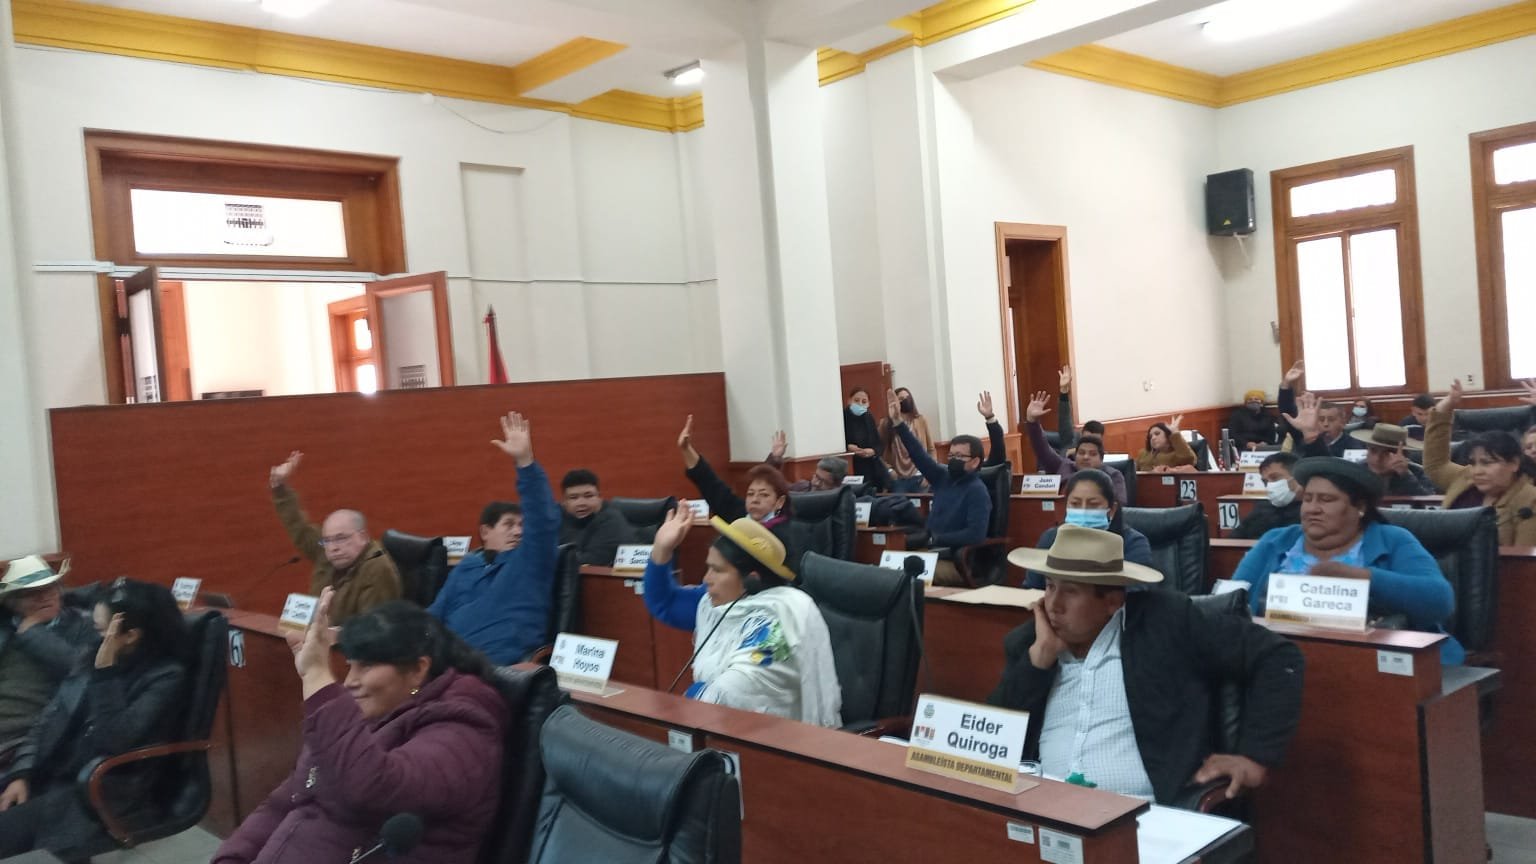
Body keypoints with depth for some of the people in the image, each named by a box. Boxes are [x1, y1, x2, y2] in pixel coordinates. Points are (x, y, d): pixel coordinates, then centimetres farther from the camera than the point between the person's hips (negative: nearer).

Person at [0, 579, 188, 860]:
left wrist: (105, 672, -18)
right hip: (51, 775, 7)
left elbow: (114, 742, -20)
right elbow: (49, 718, 12)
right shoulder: (94, 657, 11)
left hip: (104, 794, -7)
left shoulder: (166, 676, -11)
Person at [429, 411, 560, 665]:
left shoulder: (532, 560, 9)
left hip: (497, 664, -5)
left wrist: (525, 462, -17)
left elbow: (543, 519, -7)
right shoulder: (466, 567, 25)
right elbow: (436, 613, 29)